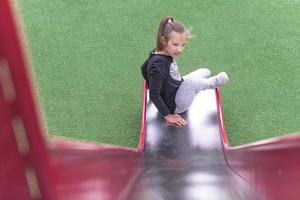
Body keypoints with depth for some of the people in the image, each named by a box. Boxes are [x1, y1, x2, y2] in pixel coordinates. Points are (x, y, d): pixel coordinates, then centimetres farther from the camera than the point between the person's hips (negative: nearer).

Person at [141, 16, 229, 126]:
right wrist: (168, 116, -23)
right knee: (191, 82, -31)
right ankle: (216, 81, 0)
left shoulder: (166, 54, -7)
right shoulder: (158, 65, -34)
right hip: (175, 105, -10)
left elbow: (145, 67, 11)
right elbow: (154, 95, -30)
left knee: (205, 71, 17)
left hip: (178, 90, 10)